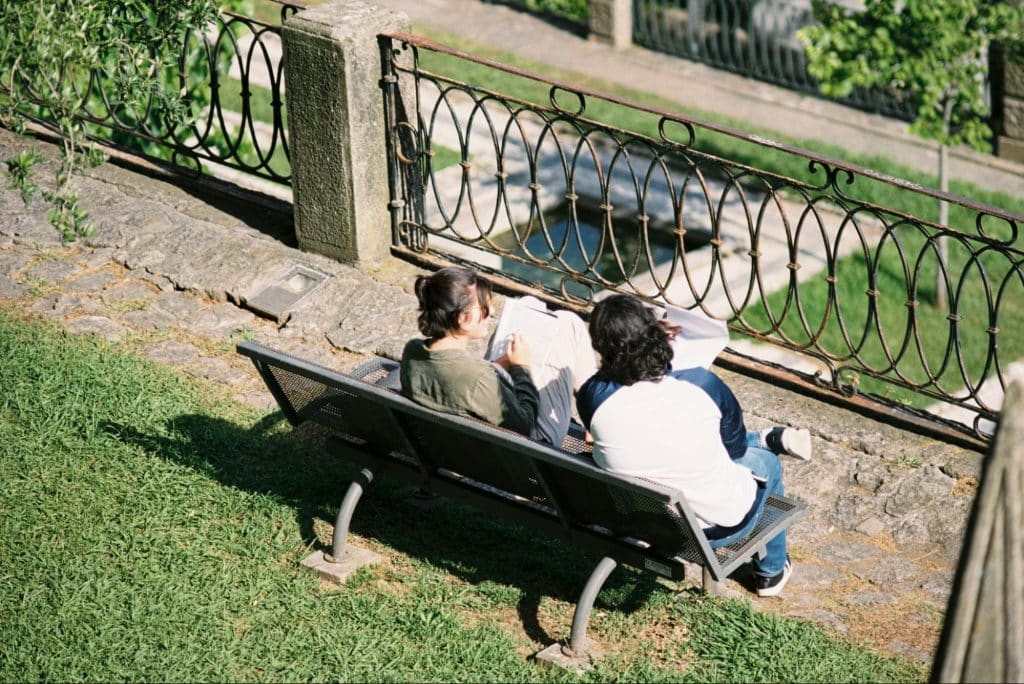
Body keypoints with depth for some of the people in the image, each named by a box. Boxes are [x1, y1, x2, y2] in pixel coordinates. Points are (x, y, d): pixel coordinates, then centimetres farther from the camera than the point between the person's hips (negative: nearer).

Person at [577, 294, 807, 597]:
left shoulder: (592, 397, -23)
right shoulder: (701, 383, -25)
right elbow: (736, 445, -5)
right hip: (721, 524, -3)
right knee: (767, 464, 33)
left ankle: (770, 439, 57)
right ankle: (771, 573, 52)